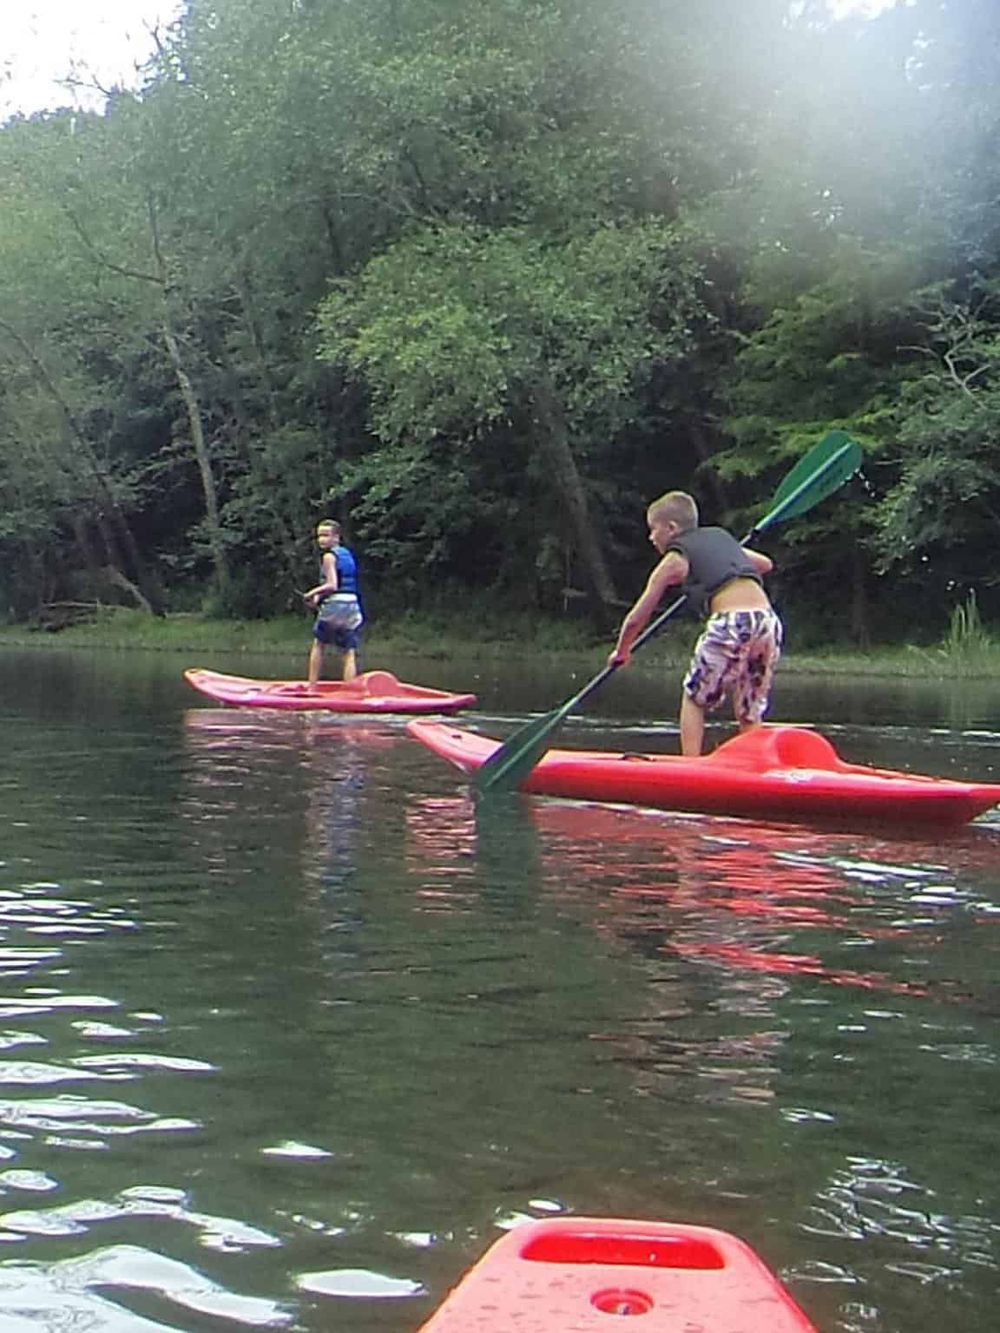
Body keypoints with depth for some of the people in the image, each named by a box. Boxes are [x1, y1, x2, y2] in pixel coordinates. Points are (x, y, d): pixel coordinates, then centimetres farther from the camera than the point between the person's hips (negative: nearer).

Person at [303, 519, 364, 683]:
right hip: (353, 606, 6)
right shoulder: (348, 554, 18)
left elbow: (332, 585, -16)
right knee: (349, 653, 1)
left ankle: (312, 687, 12)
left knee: (318, 644, 13)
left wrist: (313, 593, -4)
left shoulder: (329, 556, -6)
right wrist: (320, 596, 16)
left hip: (334, 606, -6)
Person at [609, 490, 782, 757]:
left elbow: (636, 619, 16)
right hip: (769, 621, 5)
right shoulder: (722, 536, 26)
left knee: (694, 699, 15)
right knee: (750, 714, 16)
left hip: (731, 624, -5)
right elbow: (766, 564, 41)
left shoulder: (675, 560, 11)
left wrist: (621, 652, 32)